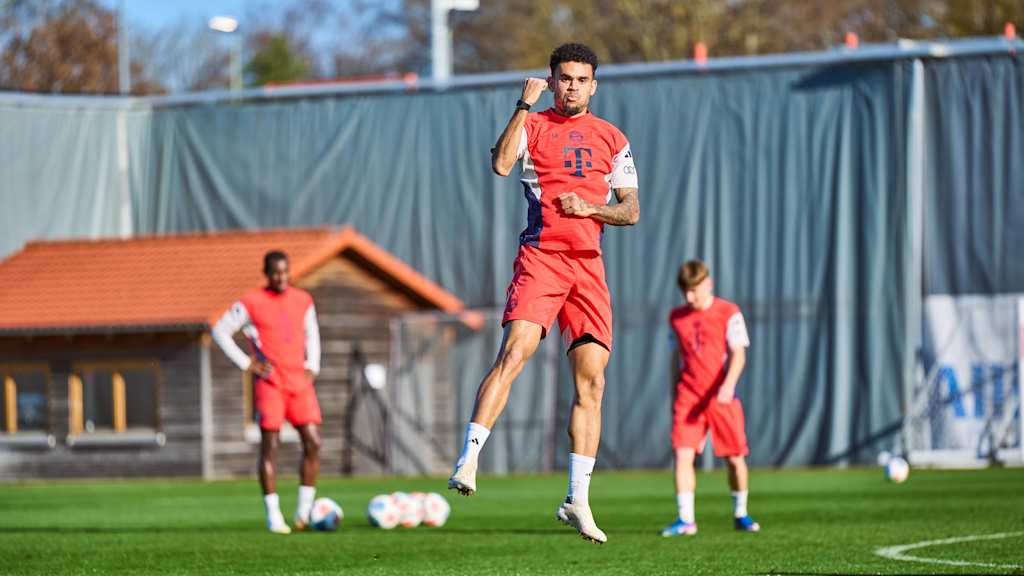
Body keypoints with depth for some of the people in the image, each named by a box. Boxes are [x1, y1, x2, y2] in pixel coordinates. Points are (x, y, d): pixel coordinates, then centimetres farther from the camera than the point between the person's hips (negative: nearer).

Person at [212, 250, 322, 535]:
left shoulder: (303, 300, 10)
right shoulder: (251, 303, -4)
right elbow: (220, 331, 1)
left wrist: (312, 366, 10)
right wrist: (246, 364, -4)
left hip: (300, 382, 4)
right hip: (269, 382, -4)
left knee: (313, 443, -5)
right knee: (269, 446, -5)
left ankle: (304, 511, 5)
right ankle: (274, 515, -1)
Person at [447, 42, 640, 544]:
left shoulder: (612, 139, 15)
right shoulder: (532, 125, 6)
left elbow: (631, 210, 14)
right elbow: (501, 164, -15)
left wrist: (590, 208, -5)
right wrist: (525, 105, -18)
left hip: (588, 263, 4)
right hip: (540, 255, -3)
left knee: (591, 379, -1)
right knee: (514, 352, -24)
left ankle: (578, 501, 4)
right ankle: (468, 463, -26)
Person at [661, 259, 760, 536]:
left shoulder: (729, 313, -2)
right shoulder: (677, 318, 10)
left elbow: (738, 354, -10)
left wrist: (728, 386, -26)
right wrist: (673, 398, 20)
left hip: (721, 396, -2)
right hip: (688, 396, 2)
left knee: (735, 457, 3)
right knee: (682, 454, -12)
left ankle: (740, 514, 23)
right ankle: (686, 519, -13)